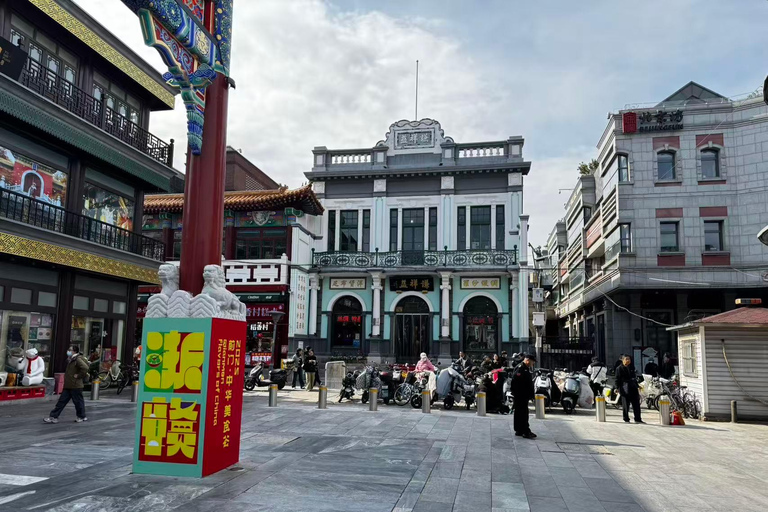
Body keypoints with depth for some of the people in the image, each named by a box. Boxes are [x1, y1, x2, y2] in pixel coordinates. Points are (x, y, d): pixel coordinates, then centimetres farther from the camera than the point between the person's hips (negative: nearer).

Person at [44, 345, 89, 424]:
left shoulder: (78, 359, -16)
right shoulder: (70, 360, 14)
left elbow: (85, 368, -31)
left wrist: (79, 376, -22)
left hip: (75, 386, -9)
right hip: (68, 386, 9)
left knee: (78, 402, 3)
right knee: (61, 401, 8)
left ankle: (82, 417, 17)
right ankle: (53, 417, 11)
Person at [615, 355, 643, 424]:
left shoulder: (632, 367, 16)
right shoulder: (619, 369, -2)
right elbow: (617, 379, -6)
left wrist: (637, 386, 22)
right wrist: (617, 388, -15)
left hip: (633, 388, 6)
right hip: (625, 389, -6)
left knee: (636, 404, 6)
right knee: (626, 405, 0)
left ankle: (638, 419, 12)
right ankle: (626, 419, 9)